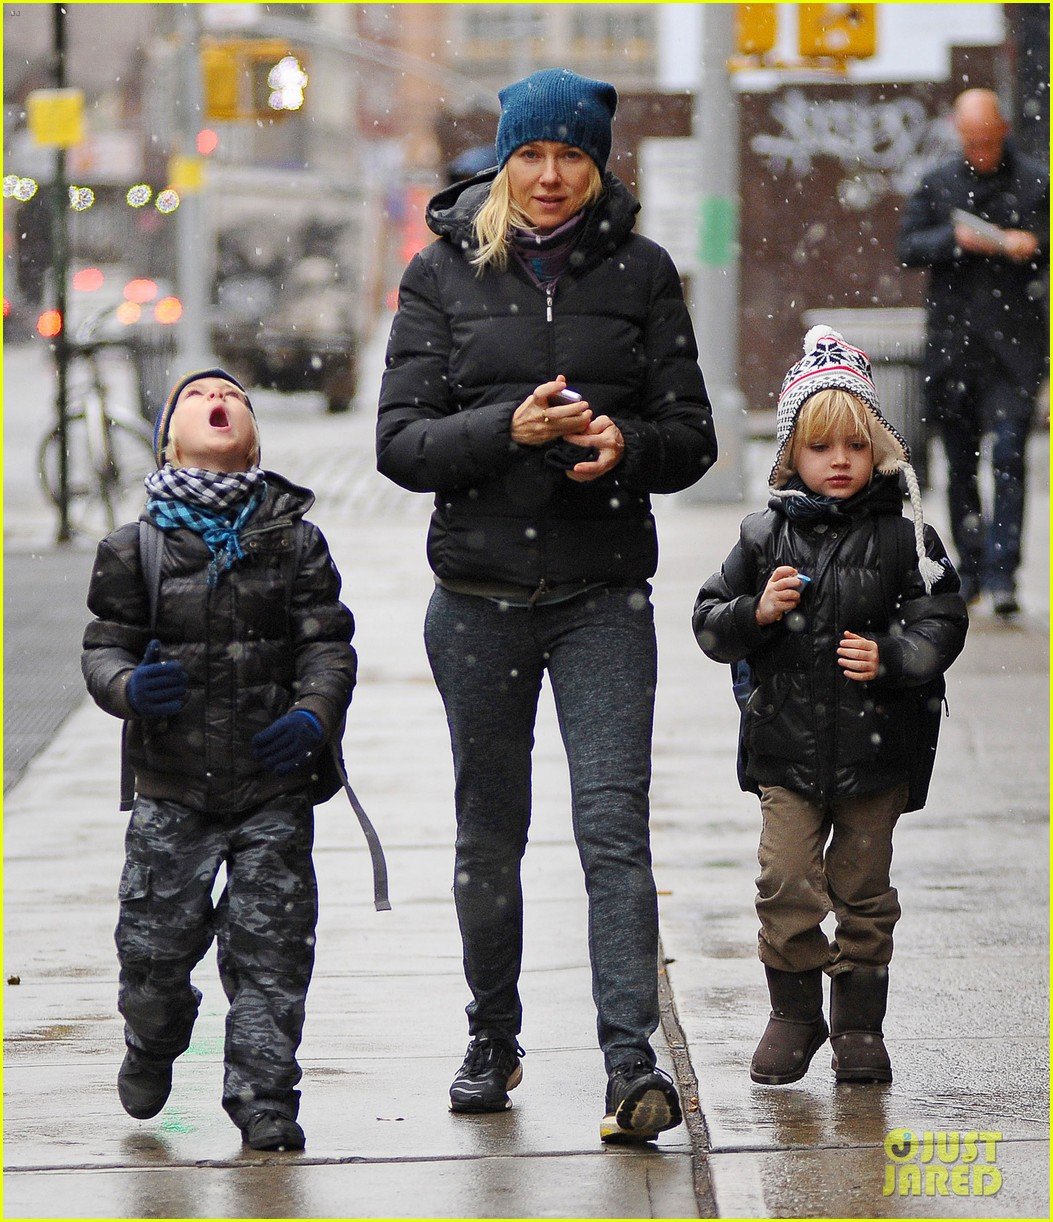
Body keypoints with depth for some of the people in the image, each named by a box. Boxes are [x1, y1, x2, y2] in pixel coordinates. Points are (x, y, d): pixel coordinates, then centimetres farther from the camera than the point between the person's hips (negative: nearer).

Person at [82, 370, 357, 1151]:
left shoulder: (295, 540, 3)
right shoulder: (135, 548, 2)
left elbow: (328, 645, 0)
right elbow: (105, 646, 3)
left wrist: (314, 716, -17)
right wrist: (129, 687, -19)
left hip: (275, 781, 0)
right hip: (174, 785, 0)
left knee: (271, 943, -3)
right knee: (155, 941, 3)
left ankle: (264, 1098, 7)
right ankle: (153, 1044, 36)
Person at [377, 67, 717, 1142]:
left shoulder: (639, 270, 4)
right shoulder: (445, 271, 3)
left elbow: (691, 436, 5)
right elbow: (400, 442, -3)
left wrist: (627, 444, -17)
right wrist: (510, 428, -19)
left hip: (603, 595, -1)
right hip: (480, 595, 1)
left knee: (613, 823, -13)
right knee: (489, 834, 11)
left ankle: (631, 1065, -16)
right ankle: (493, 1042, 28)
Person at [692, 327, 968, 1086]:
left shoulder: (901, 539, -2)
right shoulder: (767, 537, 3)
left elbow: (941, 623, -1)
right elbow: (710, 622, 8)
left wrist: (890, 658, -18)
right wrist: (756, 613, -12)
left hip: (875, 747, -1)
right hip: (786, 746, 1)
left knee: (863, 891, 6)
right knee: (785, 882, -6)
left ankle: (859, 1023, 19)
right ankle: (794, 1011, 12)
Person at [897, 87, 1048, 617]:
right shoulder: (937, 184, 9)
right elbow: (907, 248, 2)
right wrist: (957, 239, -13)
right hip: (952, 339, 2)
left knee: (1009, 454, -12)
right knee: (960, 461, 8)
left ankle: (1001, 572, -14)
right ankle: (969, 567, 20)